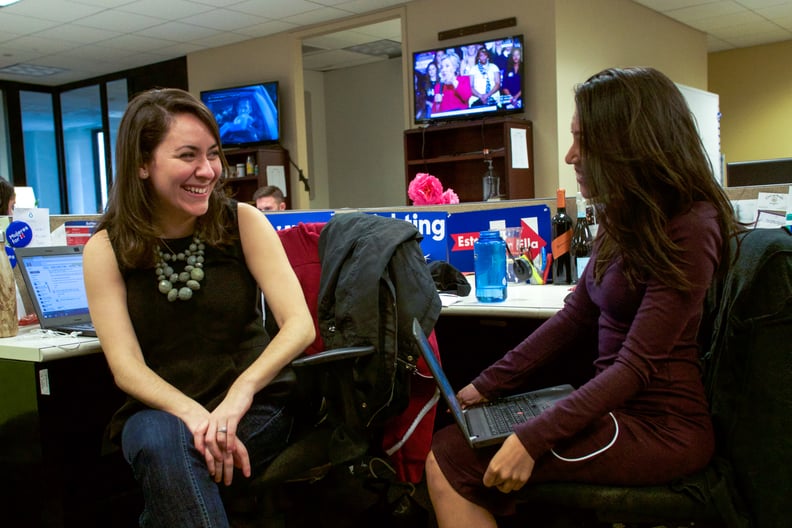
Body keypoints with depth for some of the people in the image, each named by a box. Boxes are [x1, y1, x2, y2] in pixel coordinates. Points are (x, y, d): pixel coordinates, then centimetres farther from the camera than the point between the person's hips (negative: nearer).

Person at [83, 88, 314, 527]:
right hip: (158, 412, 1)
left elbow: (299, 324, -12)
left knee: (169, 455, -31)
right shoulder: (106, 248, -2)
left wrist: (241, 393, -29)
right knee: (163, 441, -34)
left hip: (251, 408, 0)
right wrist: (193, 414, -27)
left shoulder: (244, 223, -3)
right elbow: (126, 367, -8)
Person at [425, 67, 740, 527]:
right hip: (616, 405, 8)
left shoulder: (689, 230, -17)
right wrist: (488, 385, 7)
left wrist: (532, 440, -26)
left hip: (657, 428, -8)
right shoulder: (628, 220, 10)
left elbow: (638, 364, -21)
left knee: (450, 463, -17)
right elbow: (574, 317, 11)